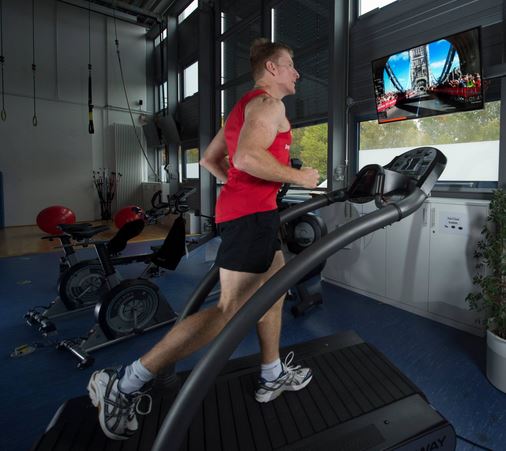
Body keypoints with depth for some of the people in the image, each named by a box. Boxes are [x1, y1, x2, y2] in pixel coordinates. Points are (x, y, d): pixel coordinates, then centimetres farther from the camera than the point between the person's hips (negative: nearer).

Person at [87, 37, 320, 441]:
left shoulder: (246, 105, 24)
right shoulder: (268, 103, -7)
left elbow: (209, 158, 23)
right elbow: (248, 157, -25)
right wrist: (297, 176, -12)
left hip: (243, 208, 11)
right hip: (252, 214, -11)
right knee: (230, 310, -9)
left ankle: (273, 377, 30)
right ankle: (125, 384, -2)